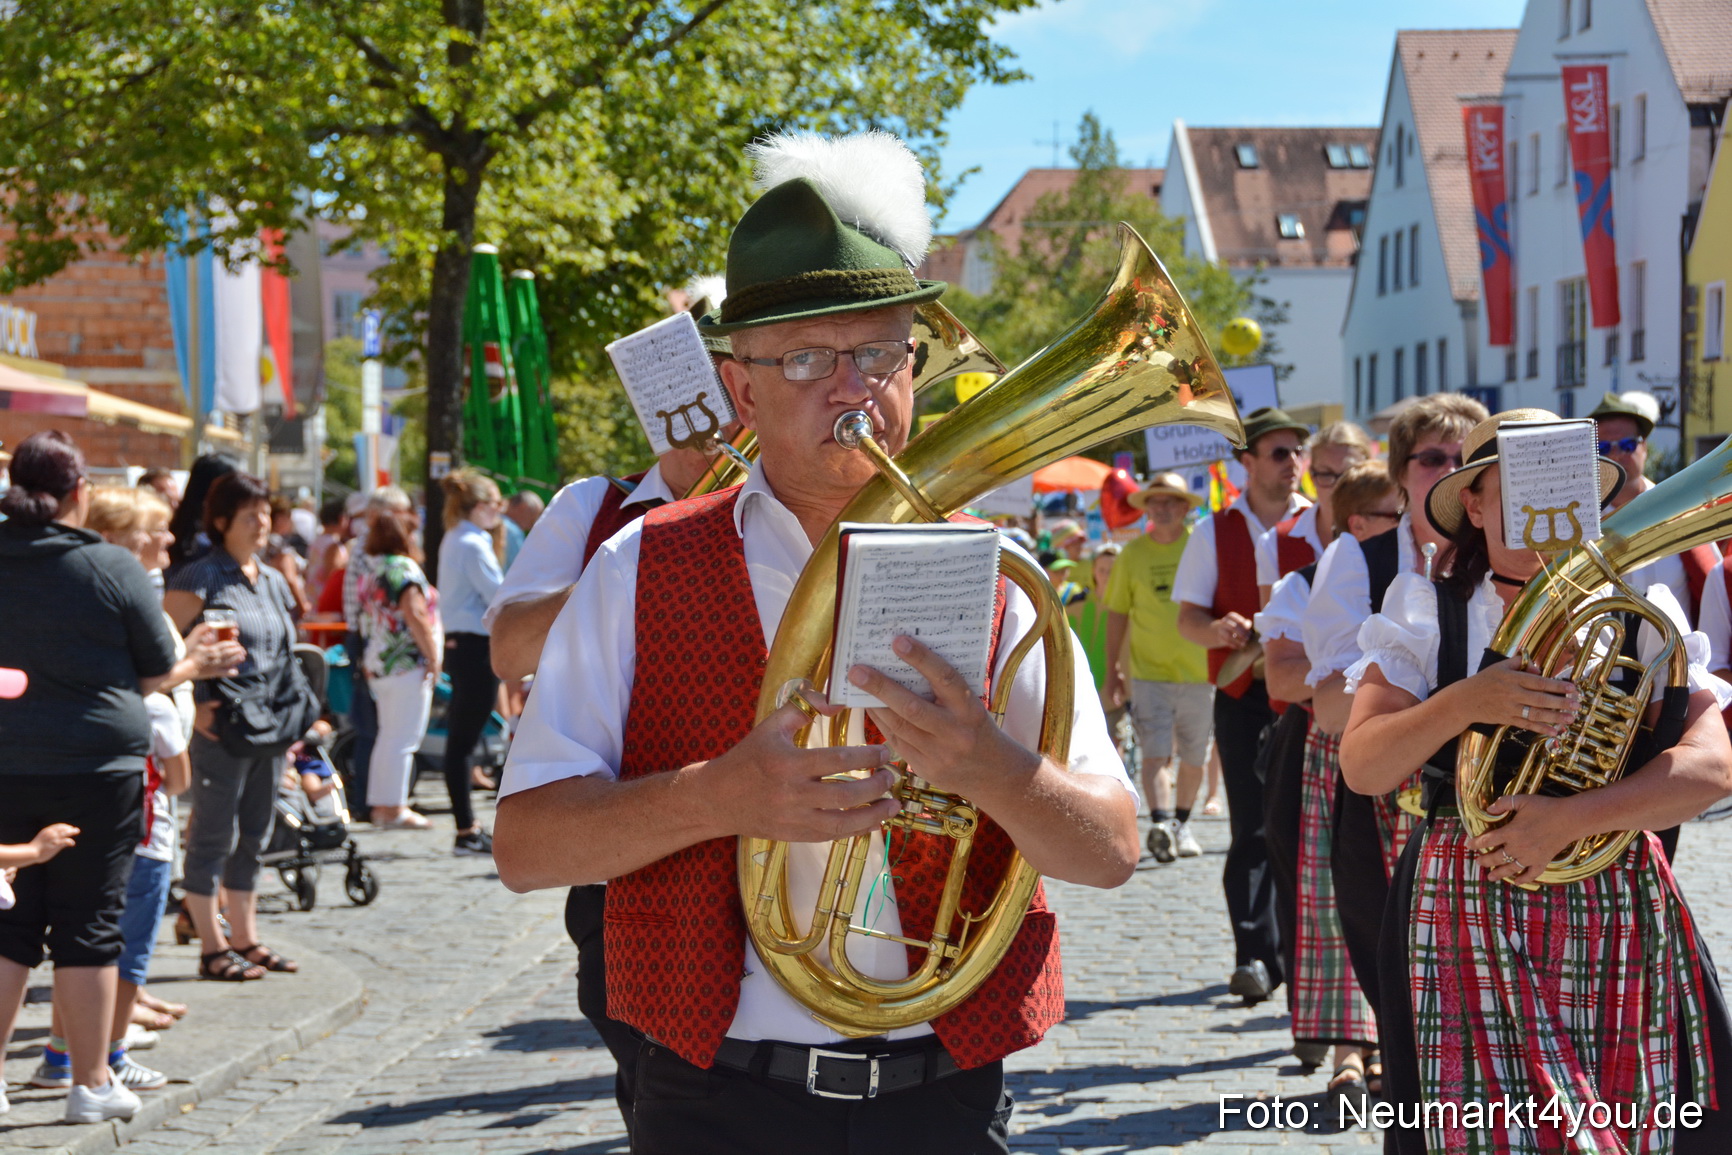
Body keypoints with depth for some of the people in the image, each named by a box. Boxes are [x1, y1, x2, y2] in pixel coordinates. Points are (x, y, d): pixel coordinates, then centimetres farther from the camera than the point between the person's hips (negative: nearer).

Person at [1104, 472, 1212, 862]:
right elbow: (1117, 613, 9)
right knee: (1154, 752, -15)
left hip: (1199, 669, 1)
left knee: (1195, 758, 9)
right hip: (1148, 671, 0)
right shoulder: (1133, 554, 4)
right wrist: (1114, 668, 7)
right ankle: (1161, 824, -25)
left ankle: (1182, 823, 26)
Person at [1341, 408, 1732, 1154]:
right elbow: (1362, 767, -6)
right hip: (1468, 927, -1)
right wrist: (1464, 703, -23)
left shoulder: (1641, 618, 5)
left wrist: (1570, 819, -19)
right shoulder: (1427, 617, 4)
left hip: (1618, 920, 1)